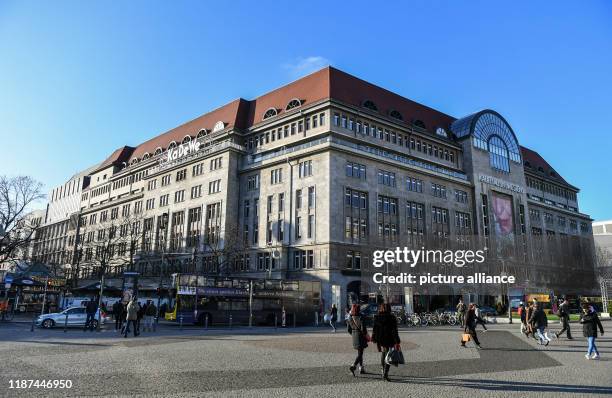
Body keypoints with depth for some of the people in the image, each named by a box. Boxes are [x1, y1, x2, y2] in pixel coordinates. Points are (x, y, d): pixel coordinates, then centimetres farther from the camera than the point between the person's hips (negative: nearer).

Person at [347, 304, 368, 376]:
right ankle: (353, 366, -19)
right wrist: (367, 337, -3)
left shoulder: (349, 318, 0)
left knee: (359, 353, 19)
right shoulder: (360, 318, -18)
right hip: (361, 336, -6)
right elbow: (363, 329, -19)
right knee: (360, 353, -2)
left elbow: (348, 329, 4)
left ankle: (361, 368, 24)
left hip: (354, 336, 6)